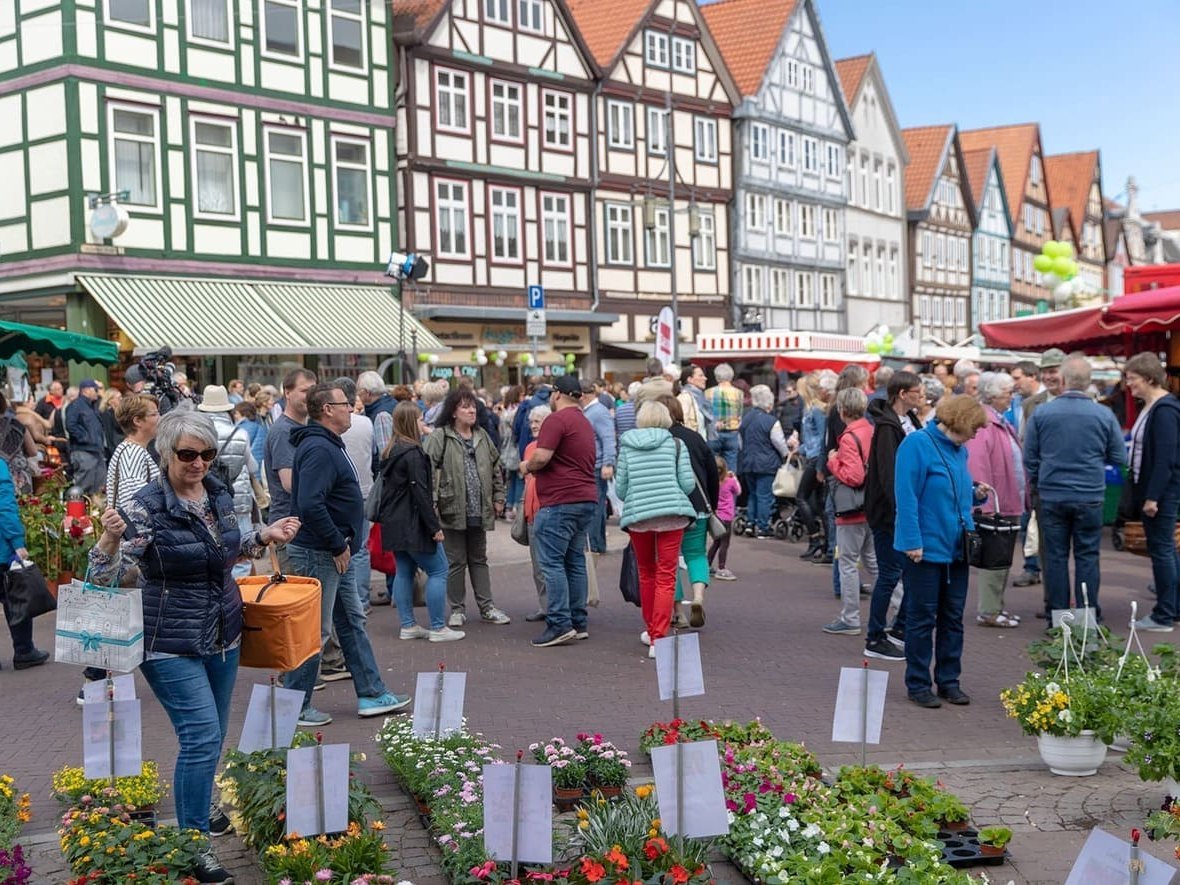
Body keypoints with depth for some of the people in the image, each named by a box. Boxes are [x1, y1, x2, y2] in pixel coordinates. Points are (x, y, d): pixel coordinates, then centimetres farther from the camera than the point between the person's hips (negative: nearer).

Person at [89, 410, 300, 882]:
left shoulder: (218, 493, 2)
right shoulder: (147, 507, -18)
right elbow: (104, 575, -20)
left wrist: (264, 536, 6)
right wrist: (111, 537, -38)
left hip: (222, 635, 7)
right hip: (171, 643, -7)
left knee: (210, 737, 18)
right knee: (202, 737, -10)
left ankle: (200, 810, 40)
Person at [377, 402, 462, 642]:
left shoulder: (390, 451, 12)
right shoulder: (413, 453, -17)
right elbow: (420, 493, -20)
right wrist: (435, 527, -17)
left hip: (394, 523, 10)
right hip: (412, 524, -10)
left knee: (405, 571, 13)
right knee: (438, 570, -2)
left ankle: (408, 626, 16)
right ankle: (438, 628, -1)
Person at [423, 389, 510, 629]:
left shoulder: (482, 436, 10)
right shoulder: (439, 437, -9)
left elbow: (496, 468, 18)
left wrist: (498, 498, 13)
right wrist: (432, 501, -21)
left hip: (479, 511, 5)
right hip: (453, 510, -5)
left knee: (479, 559, 14)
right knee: (456, 561, 4)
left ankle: (487, 608, 19)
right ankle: (457, 609, 16)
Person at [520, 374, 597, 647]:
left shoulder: (557, 420, -11)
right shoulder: (585, 422, 20)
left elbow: (541, 457, -19)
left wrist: (526, 466, 1)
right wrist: (535, 467, 21)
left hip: (560, 501, -9)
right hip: (586, 499, 9)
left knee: (552, 562, -6)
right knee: (575, 561, 12)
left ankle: (560, 624, -10)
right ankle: (579, 623, 14)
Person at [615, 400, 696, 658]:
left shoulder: (626, 446, 8)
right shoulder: (676, 444, 4)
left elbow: (620, 489, 7)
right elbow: (688, 483, -2)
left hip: (637, 514, 2)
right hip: (672, 513, -2)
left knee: (646, 574, 18)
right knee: (666, 576, -1)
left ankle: (652, 632, 29)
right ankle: (658, 638, -9)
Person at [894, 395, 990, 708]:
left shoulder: (959, 450, 11)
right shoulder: (917, 444, -13)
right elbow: (906, 495, -18)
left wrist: (976, 494, 3)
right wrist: (912, 541, -21)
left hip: (956, 548, 8)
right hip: (926, 548, -8)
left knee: (953, 617, 12)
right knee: (922, 617, 2)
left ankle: (949, 681, 22)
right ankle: (918, 684, 12)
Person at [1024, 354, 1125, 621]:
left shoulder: (1040, 413, -4)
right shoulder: (1104, 415, -4)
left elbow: (1029, 458, 2)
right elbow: (1119, 458, 3)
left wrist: (1036, 486, 17)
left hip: (1051, 497, 0)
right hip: (1090, 497, 0)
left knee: (1055, 557, 7)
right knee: (1087, 557, 7)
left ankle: (1056, 617, 11)